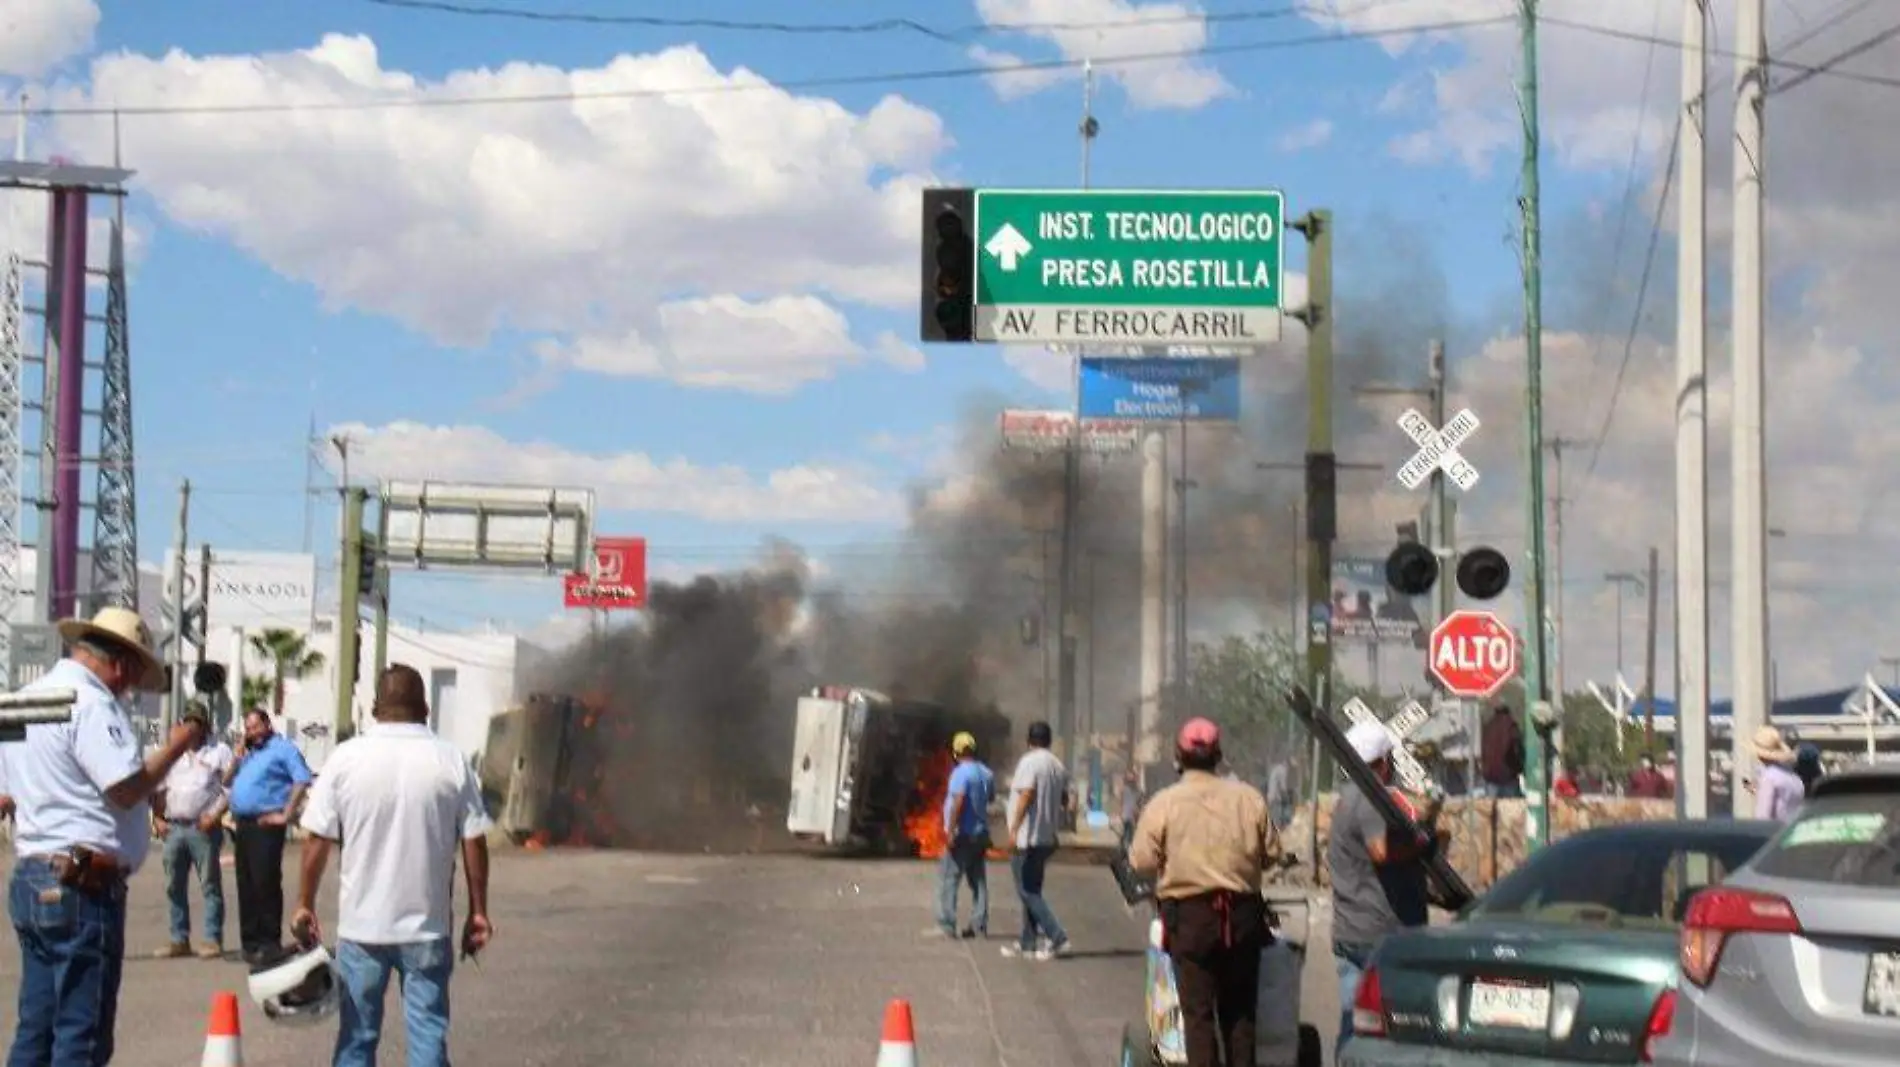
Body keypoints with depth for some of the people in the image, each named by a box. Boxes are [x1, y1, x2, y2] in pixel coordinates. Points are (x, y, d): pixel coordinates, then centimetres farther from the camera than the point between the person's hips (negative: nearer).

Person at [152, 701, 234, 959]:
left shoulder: (219, 751, 3)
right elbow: (159, 789, 19)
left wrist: (215, 815, -14)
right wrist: (157, 818, 7)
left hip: (203, 828, -5)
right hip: (173, 828, 5)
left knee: (210, 884, -5)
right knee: (174, 887, 8)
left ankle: (212, 940, -4)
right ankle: (180, 940, 15)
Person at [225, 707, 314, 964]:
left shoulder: (283, 748, -3)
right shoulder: (248, 752, 22)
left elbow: (302, 779, -13)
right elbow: (227, 781, 25)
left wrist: (286, 814, -16)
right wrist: (238, 759, 8)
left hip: (266, 825, -8)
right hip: (243, 824, 8)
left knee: (265, 883, -11)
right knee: (246, 886, 9)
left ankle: (270, 943, -9)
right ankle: (250, 941, 14)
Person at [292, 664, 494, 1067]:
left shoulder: (346, 758, -3)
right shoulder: (451, 761, -3)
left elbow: (316, 839, -2)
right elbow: (474, 842, -2)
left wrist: (305, 905, 8)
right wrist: (478, 911, 6)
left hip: (361, 925, 0)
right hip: (428, 927, 0)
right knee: (428, 1034, 4)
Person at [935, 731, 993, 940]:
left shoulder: (961, 772, -15)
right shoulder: (987, 773, 10)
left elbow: (958, 802, -25)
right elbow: (991, 797, 26)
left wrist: (950, 831, -24)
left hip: (963, 834, -8)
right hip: (981, 832, 8)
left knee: (948, 880, -4)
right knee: (978, 880, 10)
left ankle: (946, 925, -8)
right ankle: (979, 926, 10)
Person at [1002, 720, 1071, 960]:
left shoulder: (1029, 762, -12)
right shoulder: (1058, 766, 12)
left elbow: (1027, 794, -23)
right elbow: (1064, 798, 18)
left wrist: (1014, 828, -24)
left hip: (1027, 836, -8)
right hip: (1047, 838, 9)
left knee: (1027, 891, -5)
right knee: (1032, 890, 14)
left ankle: (1057, 937, -14)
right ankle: (1028, 944, 16)